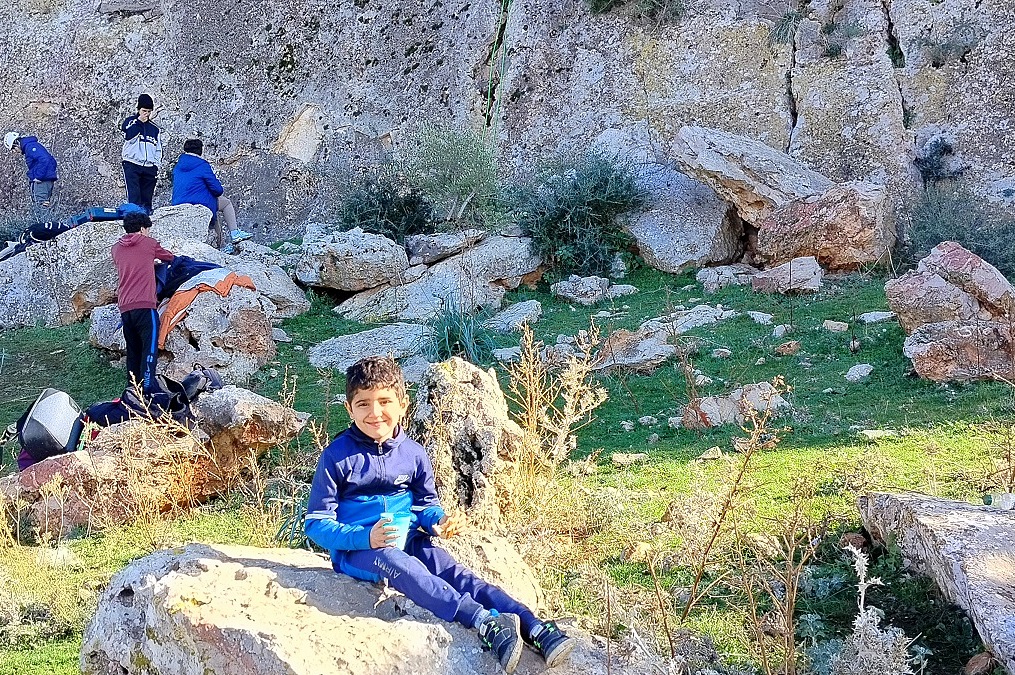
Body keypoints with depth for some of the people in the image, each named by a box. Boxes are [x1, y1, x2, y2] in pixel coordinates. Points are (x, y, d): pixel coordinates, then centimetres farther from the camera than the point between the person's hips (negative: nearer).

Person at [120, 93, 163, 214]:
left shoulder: (154, 128, 18)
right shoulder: (130, 122, 9)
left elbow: (159, 149, 19)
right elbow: (129, 137, -11)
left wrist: (157, 166, 8)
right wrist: (139, 121, -7)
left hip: (149, 168, 3)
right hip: (132, 165, -3)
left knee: (147, 199, 1)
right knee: (134, 197, -16)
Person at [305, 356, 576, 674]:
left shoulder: (413, 454, 6)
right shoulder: (337, 457, -7)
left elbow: (426, 503, 18)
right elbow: (316, 523, -7)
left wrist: (438, 522, -8)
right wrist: (365, 537, -24)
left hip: (408, 540, 4)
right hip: (356, 549, -4)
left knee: (453, 571, -23)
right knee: (398, 564, -36)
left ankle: (534, 627, -37)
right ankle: (483, 621, -53)